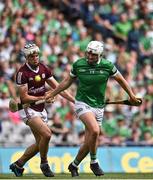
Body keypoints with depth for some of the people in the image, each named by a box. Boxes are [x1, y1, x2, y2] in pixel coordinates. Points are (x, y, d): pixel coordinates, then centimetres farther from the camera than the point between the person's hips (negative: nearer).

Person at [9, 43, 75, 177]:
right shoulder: (22, 73, -17)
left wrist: (75, 101, 1)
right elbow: (24, 97, -16)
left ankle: (18, 165, 23)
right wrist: (43, 98, -19)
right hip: (28, 109, -7)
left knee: (40, 143, 8)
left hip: (41, 110, 7)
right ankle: (44, 164, -2)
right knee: (46, 134, -23)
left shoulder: (44, 69, 2)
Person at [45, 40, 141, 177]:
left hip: (98, 107, 2)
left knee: (89, 142, 4)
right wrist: (52, 94, 16)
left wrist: (132, 96, 9)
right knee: (95, 131, -27)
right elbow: (68, 81, 13)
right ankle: (94, 163, -9)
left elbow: (121, 80, 11)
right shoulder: (78, 65, -4)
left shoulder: (107, 66, -5)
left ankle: (74, 165, 27)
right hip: (82, 103, -2)